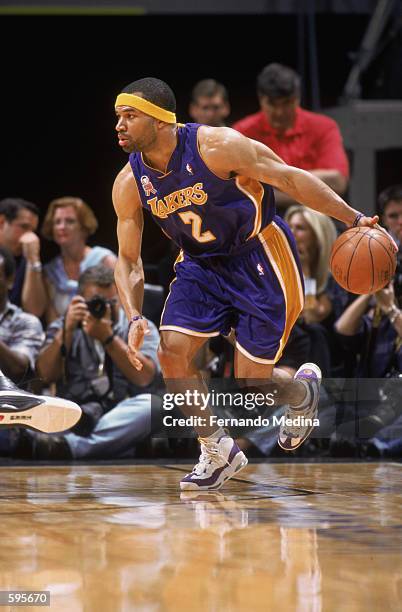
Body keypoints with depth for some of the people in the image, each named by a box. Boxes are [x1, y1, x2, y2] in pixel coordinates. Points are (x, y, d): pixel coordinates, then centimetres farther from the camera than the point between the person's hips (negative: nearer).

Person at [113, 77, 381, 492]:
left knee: (249, 384, -5)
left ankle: (303, 389, 33)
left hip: (260, 259, -5)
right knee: (172, 352, -15)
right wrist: (134, 317, -19)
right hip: (202, 265, 5)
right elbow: (128, 261, -2)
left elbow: (289, 178, -17)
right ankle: (216, 453, 4)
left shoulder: (216, 147, -26)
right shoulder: (129, 184, -10)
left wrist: (354, 220, -17)